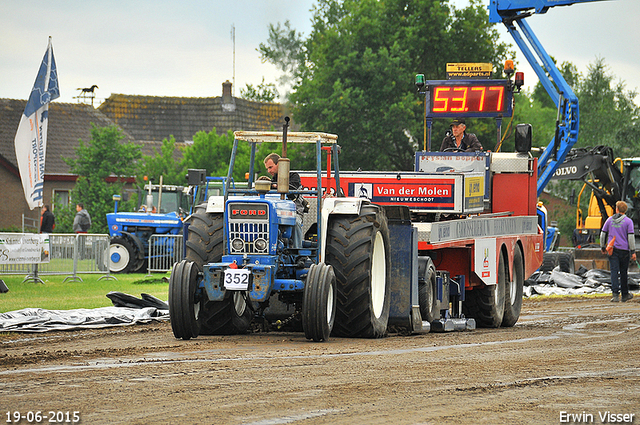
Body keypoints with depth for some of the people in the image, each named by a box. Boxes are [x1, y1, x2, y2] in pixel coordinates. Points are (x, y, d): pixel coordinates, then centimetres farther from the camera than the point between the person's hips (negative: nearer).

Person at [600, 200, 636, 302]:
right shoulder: (628, 221, -3)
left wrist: (603, 247, 23)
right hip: (624, 249, -1)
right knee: (623, 273, 11)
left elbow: (603, 234, 11)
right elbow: (631, 237, -8)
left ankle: (615, 295, -18)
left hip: (612, 249, 1)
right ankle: (625, 295, 22)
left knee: (614, 272, -5)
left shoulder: (610, 220, 6)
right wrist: (633, 252, -6)